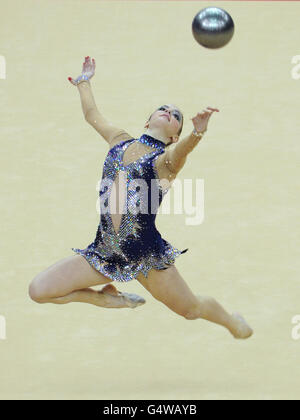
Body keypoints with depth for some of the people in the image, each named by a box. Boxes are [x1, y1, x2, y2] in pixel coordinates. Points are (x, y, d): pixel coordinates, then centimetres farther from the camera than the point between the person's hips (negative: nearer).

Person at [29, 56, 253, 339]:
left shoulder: (168, 158, -6)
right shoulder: (120, 141, 10)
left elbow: (185, 148, -31)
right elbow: (91, 114, 27)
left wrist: (197, 133, -52)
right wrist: (84, 81, 39)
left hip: (147, 257, -4)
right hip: (104, 253, 4)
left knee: (192, 309, 10)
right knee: (38, 290, -8)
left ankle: (232, 321, 47)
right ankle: (111, 299, 15)